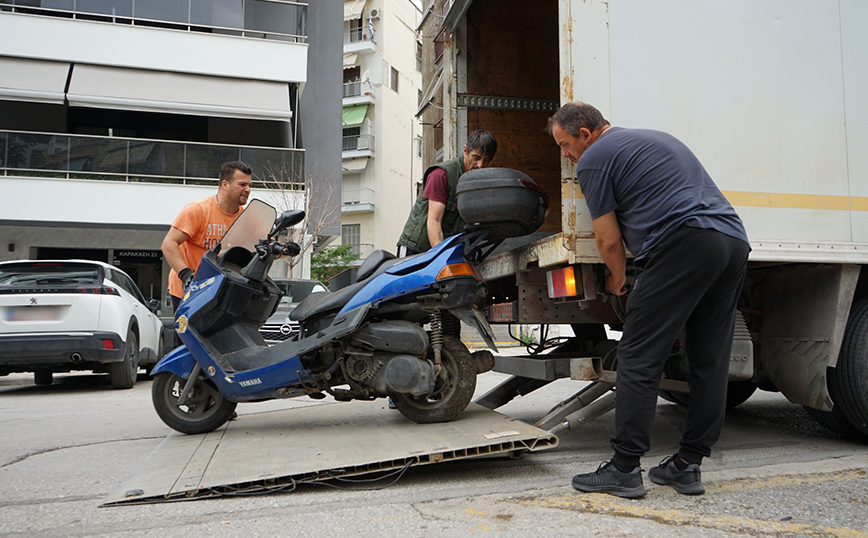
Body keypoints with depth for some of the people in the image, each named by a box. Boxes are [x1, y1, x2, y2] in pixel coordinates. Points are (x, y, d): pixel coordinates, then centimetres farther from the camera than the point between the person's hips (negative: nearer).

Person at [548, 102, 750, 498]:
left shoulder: (594, 159, 4)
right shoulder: (656, 138, 30)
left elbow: (609, 240, 4)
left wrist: (618, 279, 23)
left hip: (684, 244, -9)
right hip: (735, 241, 9)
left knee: (639, 360, -4)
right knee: (709, 363, 10)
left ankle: (625, 469, -1)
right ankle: (688, 465, 17)